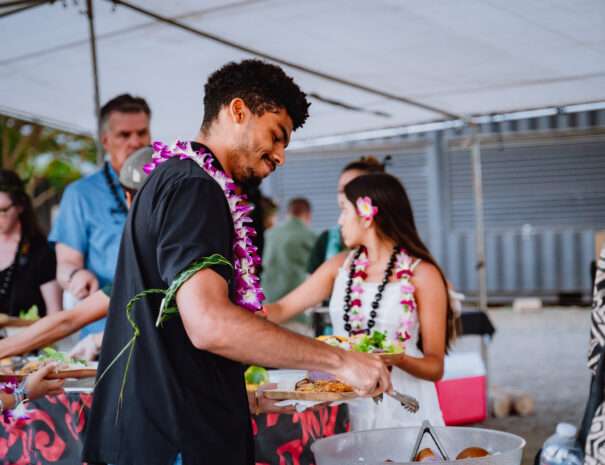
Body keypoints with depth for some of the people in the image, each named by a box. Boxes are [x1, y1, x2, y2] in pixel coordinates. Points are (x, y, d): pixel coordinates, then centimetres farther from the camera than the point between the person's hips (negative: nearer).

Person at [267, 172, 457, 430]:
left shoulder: (422, 274, -8)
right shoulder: (341, 265, 8)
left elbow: (435, 366, -7)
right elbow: (281, 309, 6)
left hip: (403, 413, -4)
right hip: (349, 410, 4)